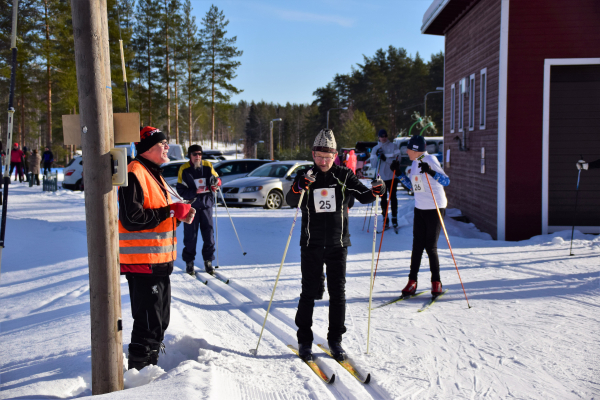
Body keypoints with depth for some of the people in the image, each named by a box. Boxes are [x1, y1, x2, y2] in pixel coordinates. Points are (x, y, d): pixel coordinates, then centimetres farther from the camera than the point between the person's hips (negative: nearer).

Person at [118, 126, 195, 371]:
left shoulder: (155, 175, 18)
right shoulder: (134, 175, -14)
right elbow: (131, 219, -24)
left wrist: (180, 217, 4)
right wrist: (170, 212, -19)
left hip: (160, 262, 10)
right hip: (142, 263, -10)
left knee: (160, 320, 18)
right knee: (148, 323, -7)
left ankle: (151, 365, 30)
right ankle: (138, 369, 4)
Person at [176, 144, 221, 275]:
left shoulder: (208, 166, 2)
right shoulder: (184, 169, -4)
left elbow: (216, 179, 14)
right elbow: (181, 190, -6)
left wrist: (216, 183, -10)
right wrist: (195, 192, -20)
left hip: (206, 205, 2)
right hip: (191, 206, -2)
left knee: (209, 234, 3)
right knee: (190, 236, 2)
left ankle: (208, 261, 15)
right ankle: (189, 262, 16)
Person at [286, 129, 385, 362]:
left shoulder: (344, 176, 3)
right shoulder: (304, 176, -2)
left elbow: (363, 196, -2)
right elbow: (291, 201, -17)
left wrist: (376, 191, -25)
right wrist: (300, 186, -38)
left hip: (337, 244, 2)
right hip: (311, 245, -1)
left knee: (338, 293, 5)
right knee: (309, 293, 2)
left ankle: (335, 340, 18)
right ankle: (304, 341, 15)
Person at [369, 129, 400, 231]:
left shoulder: (393, 146, 3)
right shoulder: (375, 149, 11)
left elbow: (397, 159, -8)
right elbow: (373, 164, 5)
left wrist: (386, 158, -20)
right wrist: (377, 157, -13)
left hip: (392, 176, -2)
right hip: (381, 177, 2)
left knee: (393, 197, -2)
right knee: (383, 198, 3)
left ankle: (394, 218, 5)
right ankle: (385, 219, 8)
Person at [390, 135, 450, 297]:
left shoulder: (430, 160, -14)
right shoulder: (415, 162, 9)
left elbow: (446, 181, -23)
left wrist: (431, 172, -38)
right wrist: (399, 173, 11)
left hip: (435, 208, -7)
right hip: (420, 208, 7)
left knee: (430, 247, -3)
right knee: (417, 245, 7)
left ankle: (436, 282, 11)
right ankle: (412, 281, 13)